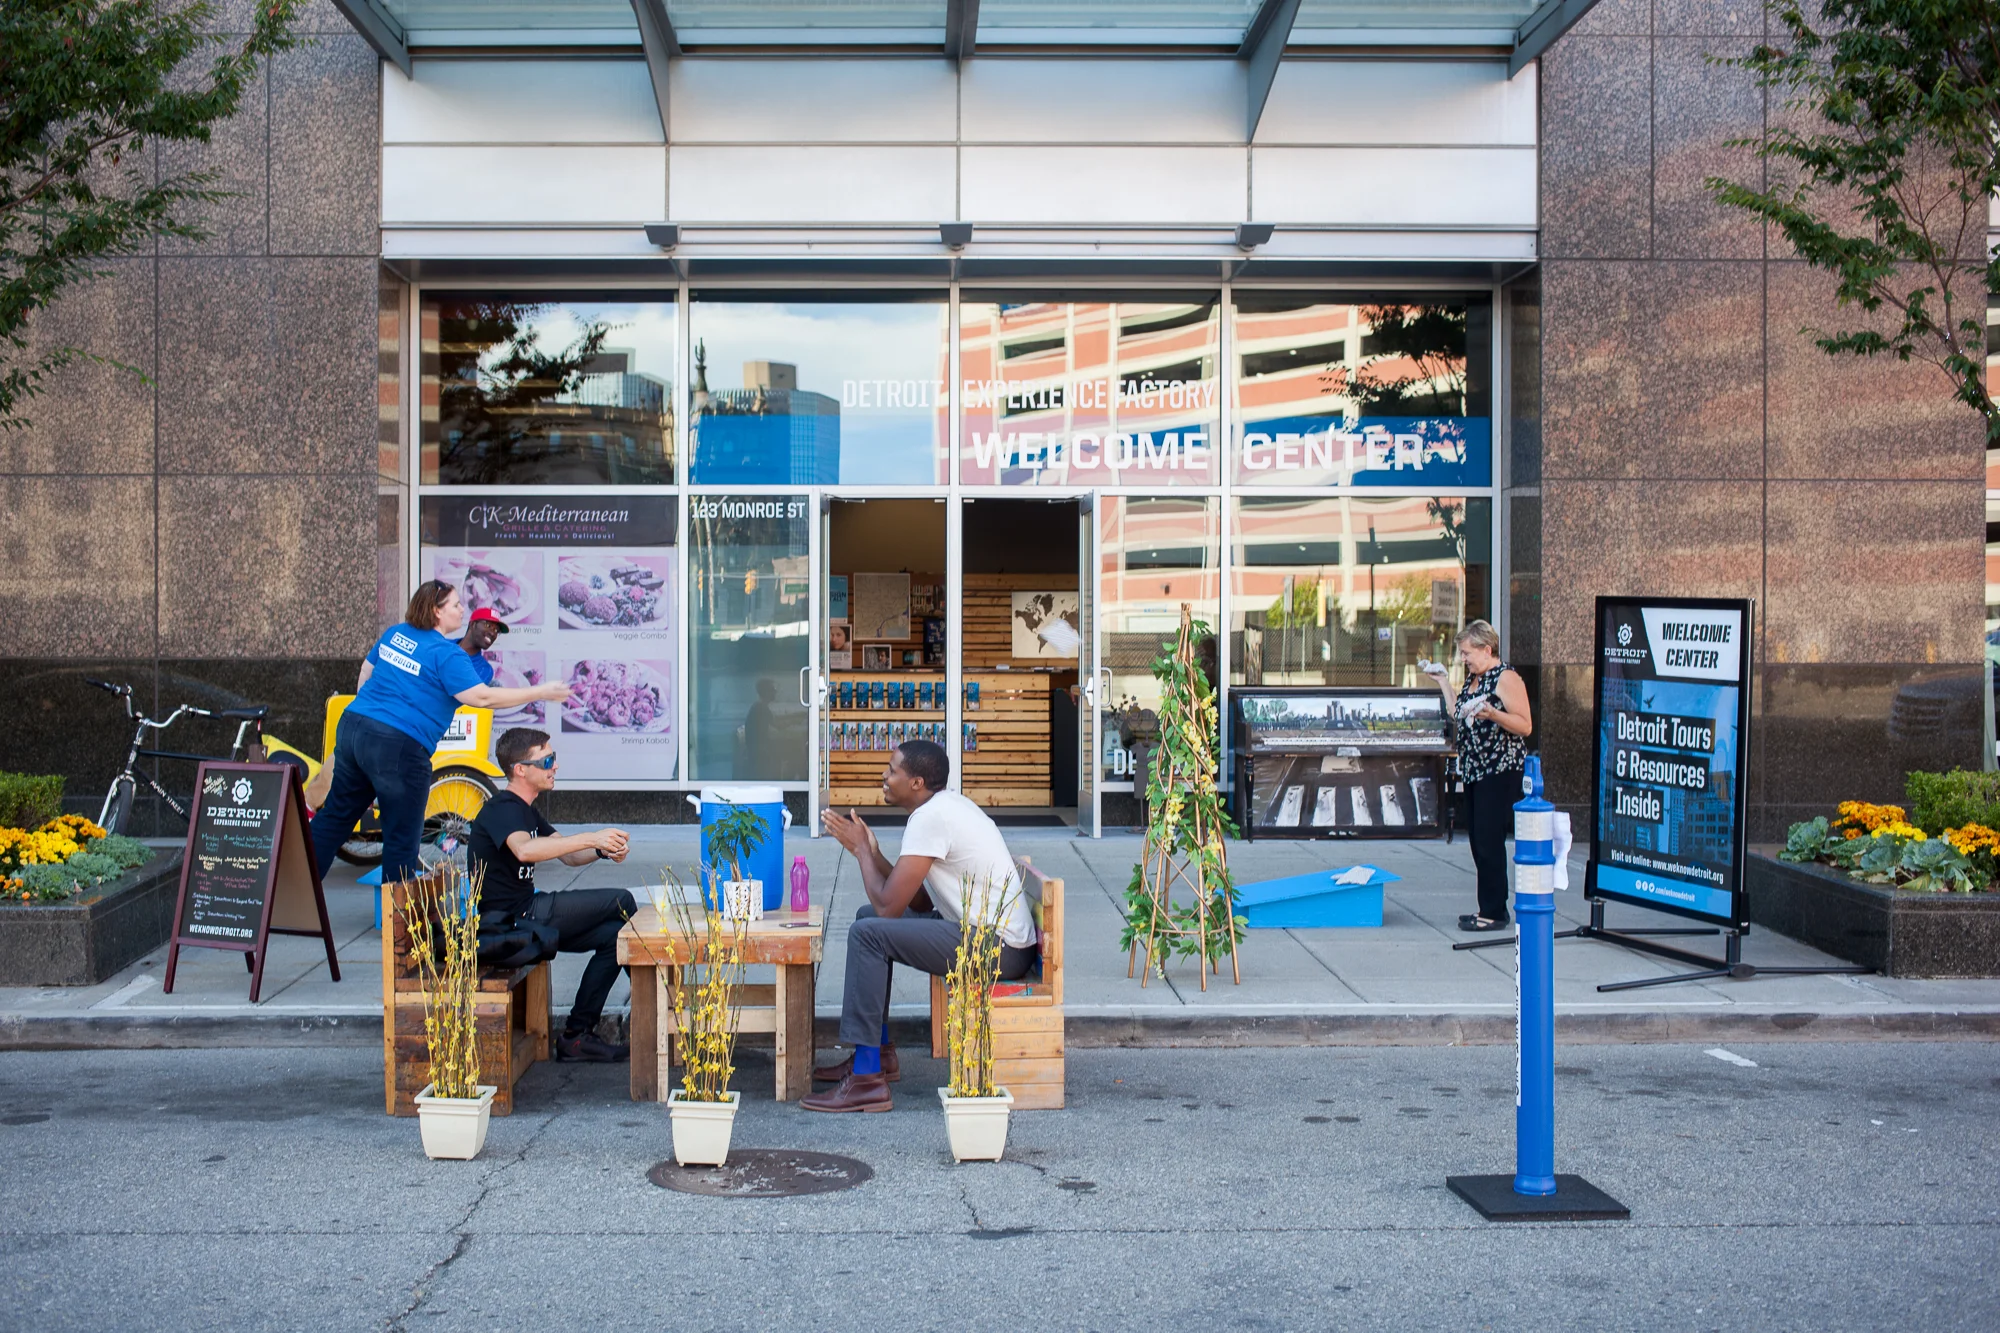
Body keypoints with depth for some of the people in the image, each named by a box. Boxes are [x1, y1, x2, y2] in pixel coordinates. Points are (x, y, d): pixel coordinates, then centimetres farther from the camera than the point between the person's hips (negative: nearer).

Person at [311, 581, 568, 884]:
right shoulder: (447, 654, -11)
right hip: (398, 746, -8)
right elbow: (481, 697, -16)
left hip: (353, 727, 8)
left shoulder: (395, 633, 13)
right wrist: (541, 693, -11)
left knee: (336, 814, 17)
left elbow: (367, 670, 24)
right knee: (403, 836, 4)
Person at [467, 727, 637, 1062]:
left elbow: (568, 855, 14)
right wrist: (592, 838, -39)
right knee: (621, 901, -11)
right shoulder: (501, 810, -13)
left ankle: (576, 1036, 0)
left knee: (612, 934, -3)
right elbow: (524, 849, -36)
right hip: (510, 919, -10)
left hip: (524, 918, 10)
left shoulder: (525, 810, 19)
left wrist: (603, 851, -8)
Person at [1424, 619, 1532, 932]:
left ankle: (1494, 913, -1)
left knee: (1489, 842, -8)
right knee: (1479, 841, 11)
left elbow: (1525, 726, -15)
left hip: (1500, 772, -9)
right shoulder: (1472, 679, 16)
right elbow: (1460, 718, 20)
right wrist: (1444, 684, 21)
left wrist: (1493, 714, -29)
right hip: (1475, 771, 9)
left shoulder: (1506, 677, -11)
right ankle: (1488, 908, 19)